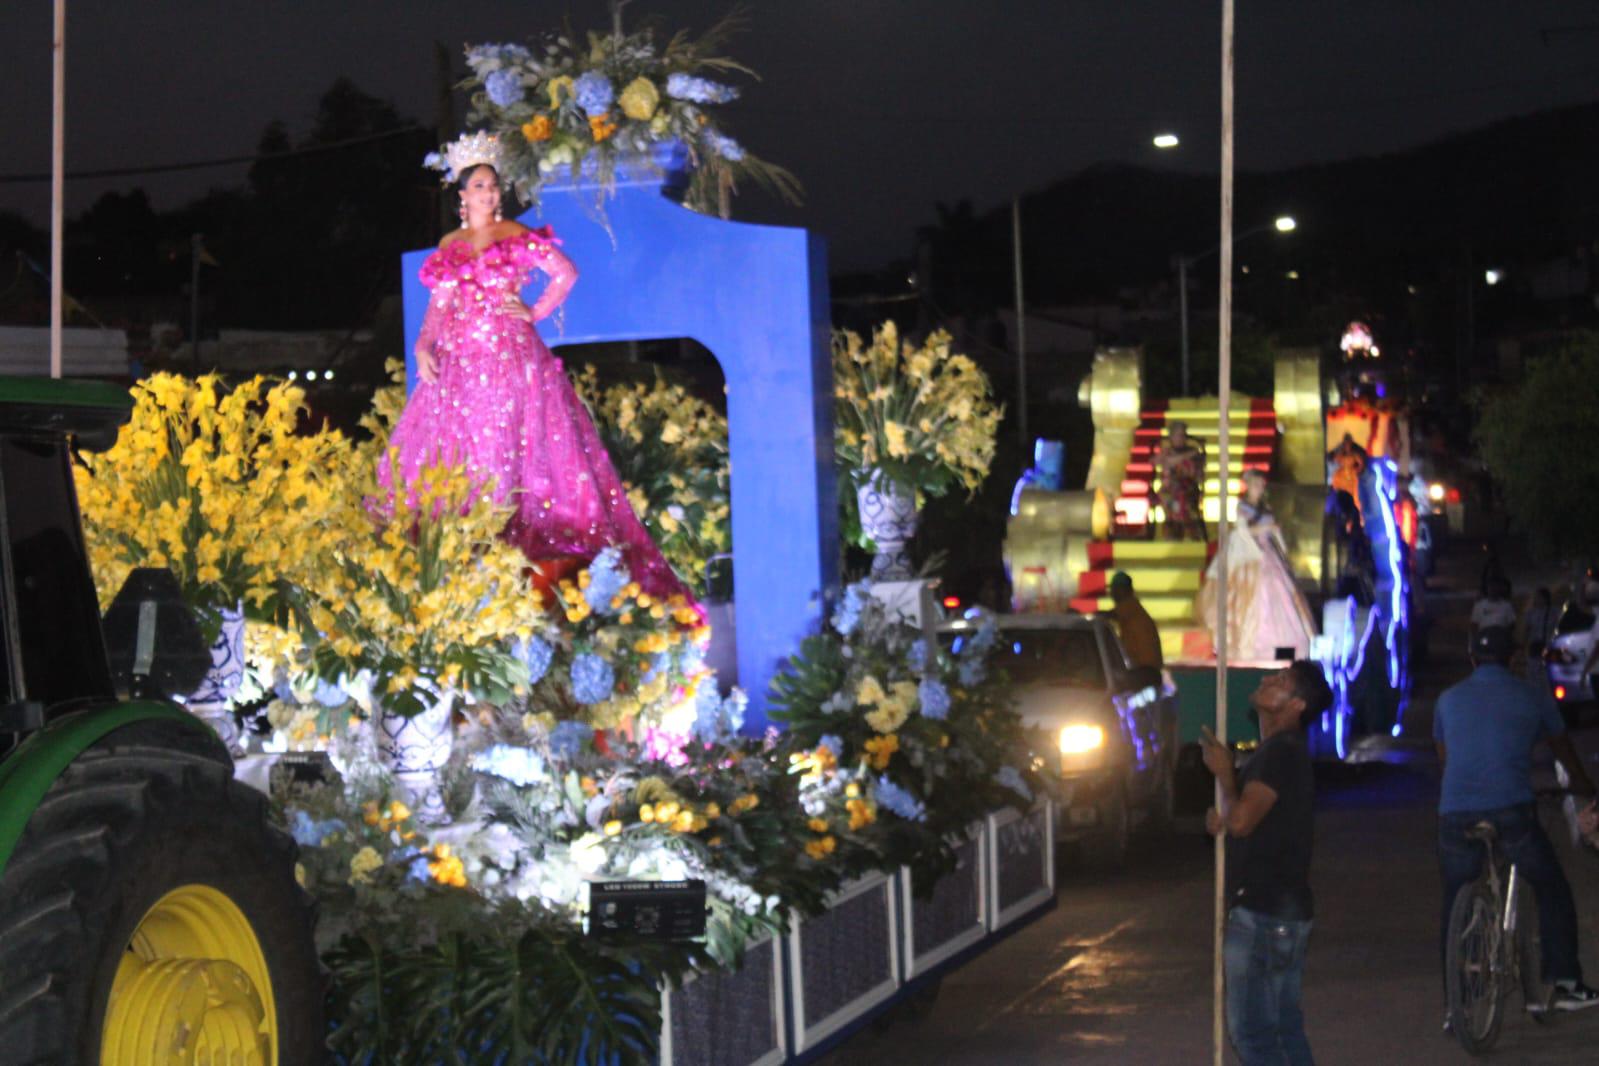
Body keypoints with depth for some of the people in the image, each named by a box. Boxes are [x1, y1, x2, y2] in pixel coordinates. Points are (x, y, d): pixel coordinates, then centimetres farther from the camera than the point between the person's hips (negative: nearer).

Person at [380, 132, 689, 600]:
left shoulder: (516, 237, 3)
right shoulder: (449, 246, 15)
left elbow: (566, 274, 2)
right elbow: (438, 306, 14)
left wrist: (535, 313, 0)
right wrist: (423, 346, -1)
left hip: (509, 359, -4)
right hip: (458, 363, 5)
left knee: (507, 451, -10)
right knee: (448, 452, -1)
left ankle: (511, 542, -10)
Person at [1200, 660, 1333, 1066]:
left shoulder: (1280, 752, -18)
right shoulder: (1283, 750, 16)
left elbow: (1241, 819, -25)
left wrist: (1223, 772, -9)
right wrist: (1224, 818, 7)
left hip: (1265, 916, -10)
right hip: (1283, 911, 10)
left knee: (1252, 1031, -6)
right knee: (1284, 1026, 14)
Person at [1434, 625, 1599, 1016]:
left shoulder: (1449, 700, 15)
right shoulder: (1530, 697, 10)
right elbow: (1563, 748, 27)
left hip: (1455, 813, 2)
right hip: (1511, 809, -2)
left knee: (1454, 906, 13)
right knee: (1552, 890, 15)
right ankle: (1566, 983, 11)